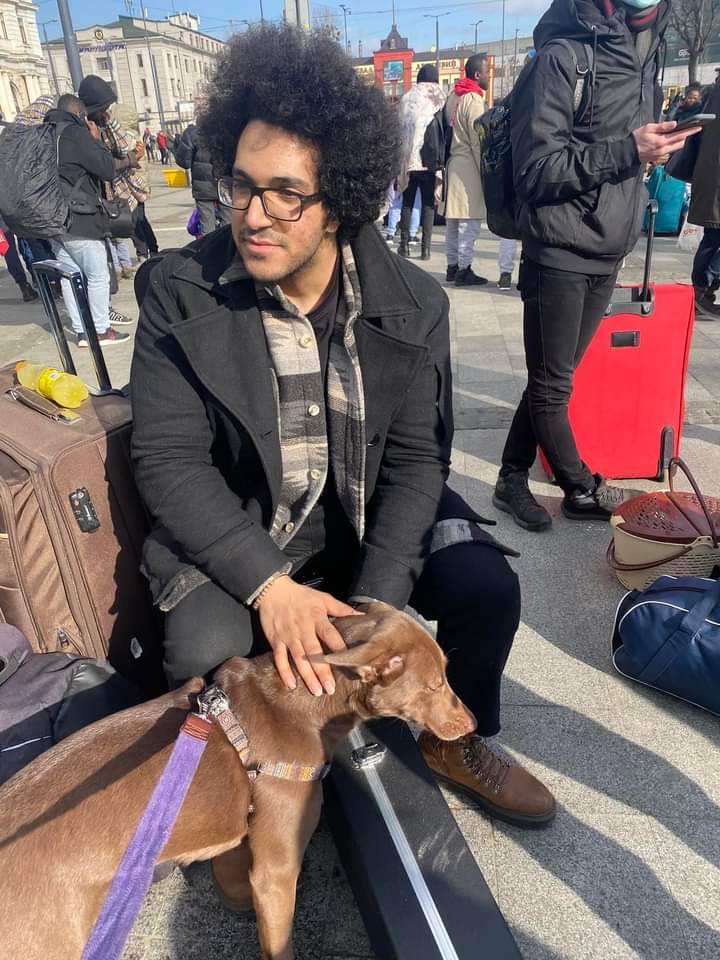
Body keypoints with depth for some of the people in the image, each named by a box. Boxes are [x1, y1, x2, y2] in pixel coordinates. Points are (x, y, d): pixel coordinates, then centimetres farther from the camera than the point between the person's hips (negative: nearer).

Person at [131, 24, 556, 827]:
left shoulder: (412, 304, -10)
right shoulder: (180, 293, -14)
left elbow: (415, 457, -10)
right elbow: (167, 458, -16)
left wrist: (373, 601, -22)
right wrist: (269, 585, -28)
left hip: (371, 514, 2)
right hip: (235, 527, -1)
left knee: (487, 586, -16)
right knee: (206, 653, -25)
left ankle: (455, 740, 17)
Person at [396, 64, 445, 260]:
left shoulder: (407, 99, 3)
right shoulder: (440, 100, 0)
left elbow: (400, 129, 3)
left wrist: (399, 159, 9)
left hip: (409, 159, 1)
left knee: (407, 203, 10)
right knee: (428, 204, 3)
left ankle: (405, 244, 9)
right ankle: (425, 247, -1)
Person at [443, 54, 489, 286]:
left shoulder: (454, 96, 14)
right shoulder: (474, 99, -11)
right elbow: (478, 141, -15)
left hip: (453, 162, 9)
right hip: (468, 165, -9)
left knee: (453, 219, 11)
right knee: (469, 221, -7)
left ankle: (452, 266, 17)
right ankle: (464, 270, -7)